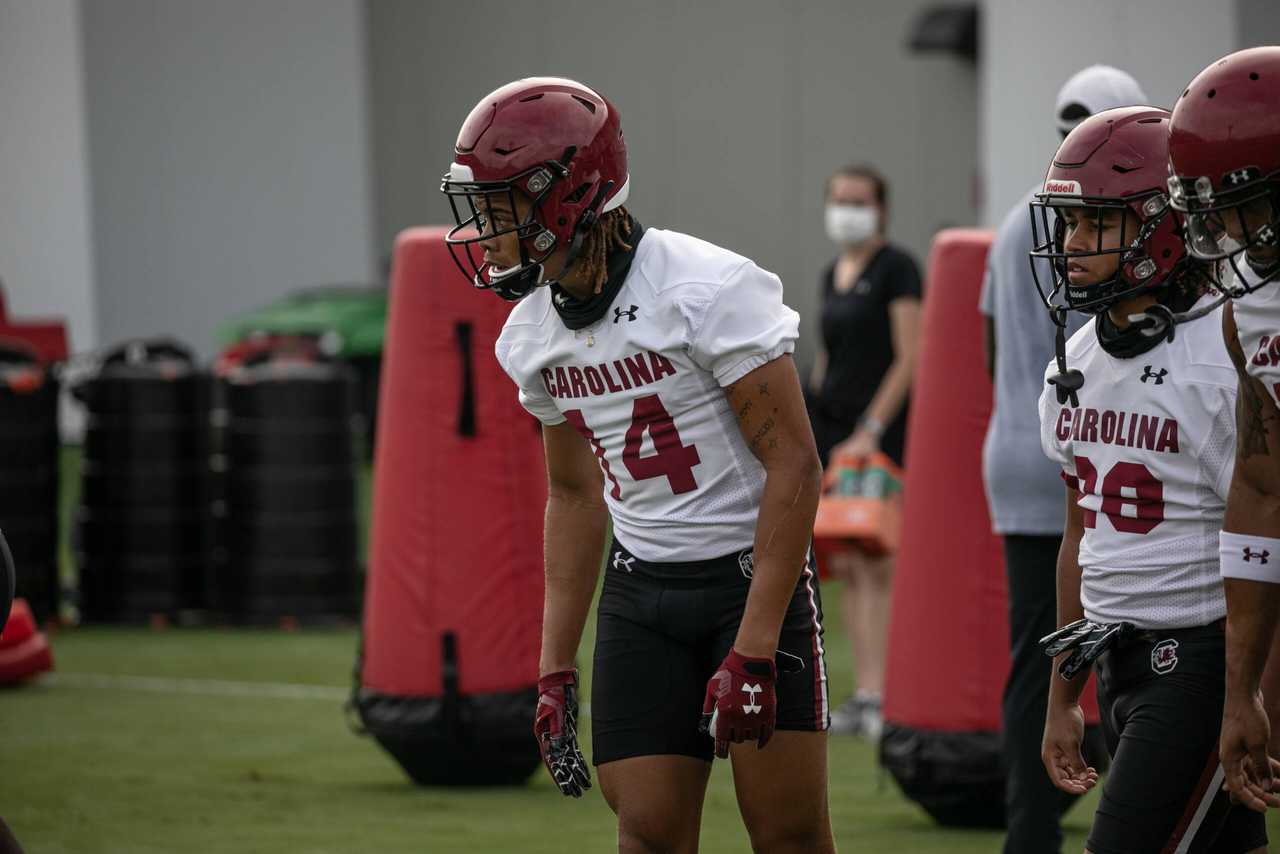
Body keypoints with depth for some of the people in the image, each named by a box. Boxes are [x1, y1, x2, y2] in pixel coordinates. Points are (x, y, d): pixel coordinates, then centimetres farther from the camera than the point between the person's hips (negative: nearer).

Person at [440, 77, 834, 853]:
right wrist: (555, 671, 15)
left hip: (755, 581, -6)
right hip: (641, 592, 6)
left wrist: (752, 650, -22)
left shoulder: (707, 290, -18)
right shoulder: (537, 334, 5)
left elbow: (793, 465, -18)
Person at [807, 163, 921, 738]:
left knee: (877, 564, -11)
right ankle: (864, 695, 6)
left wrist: (870, 429, -15)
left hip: (881, 429, -7)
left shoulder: (896, 269, -5)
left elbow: (909, 357, -10)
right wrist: (815, 421, 16)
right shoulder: (831, 276, 17)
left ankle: (885, 694, -12)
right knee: (846, 566, 4)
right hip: (831, 429, 7)